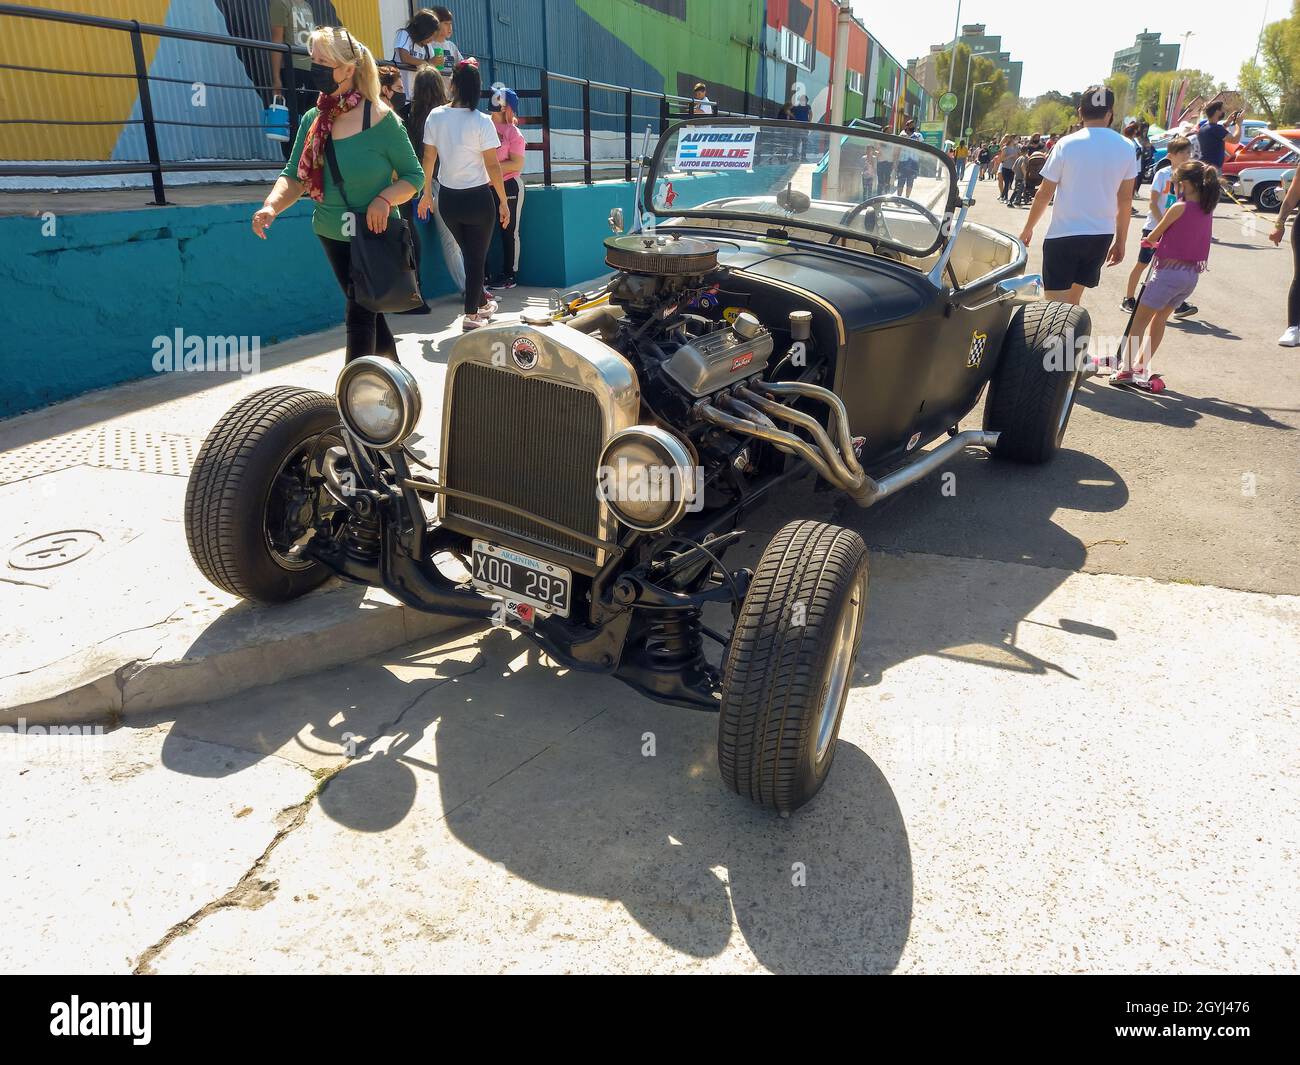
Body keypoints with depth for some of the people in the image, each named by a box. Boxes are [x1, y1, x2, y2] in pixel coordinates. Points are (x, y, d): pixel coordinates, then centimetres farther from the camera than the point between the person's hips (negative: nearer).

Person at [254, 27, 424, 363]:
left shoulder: (380, 118, -15)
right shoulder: (313, 119, 1)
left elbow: (414, 176, -9)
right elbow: (294, 176, -2)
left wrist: (384, 199, -27)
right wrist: (271, 206, -21)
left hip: (375, 235, -6)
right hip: (333, 234, 6)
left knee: (359, 314, -7)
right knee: (366, 308, 17)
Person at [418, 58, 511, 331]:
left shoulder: (435, 116, -2)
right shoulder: (481, 121, -14)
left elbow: (429, 158, 4)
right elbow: (492, 165, -14)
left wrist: (426, 193, 15)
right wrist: (503, 202, -5)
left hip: (448, 198, 4)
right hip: (478, 198, -4)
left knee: (469, 254, 21)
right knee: (477, 257, 7)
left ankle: (481, 304, 34)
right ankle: (471, 314, 8)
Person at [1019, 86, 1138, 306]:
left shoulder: (1067, 145, -8)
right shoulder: (1126, 148, 3)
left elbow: (1045, 193, -4)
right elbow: (1125, 199, 7)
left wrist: (1028, 228, 9)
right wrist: (1120, 241, 15)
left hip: (1064, 233, -4)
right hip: (1102, 235, 4)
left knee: (1056, 302, -1)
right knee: (1073, 298, 17)